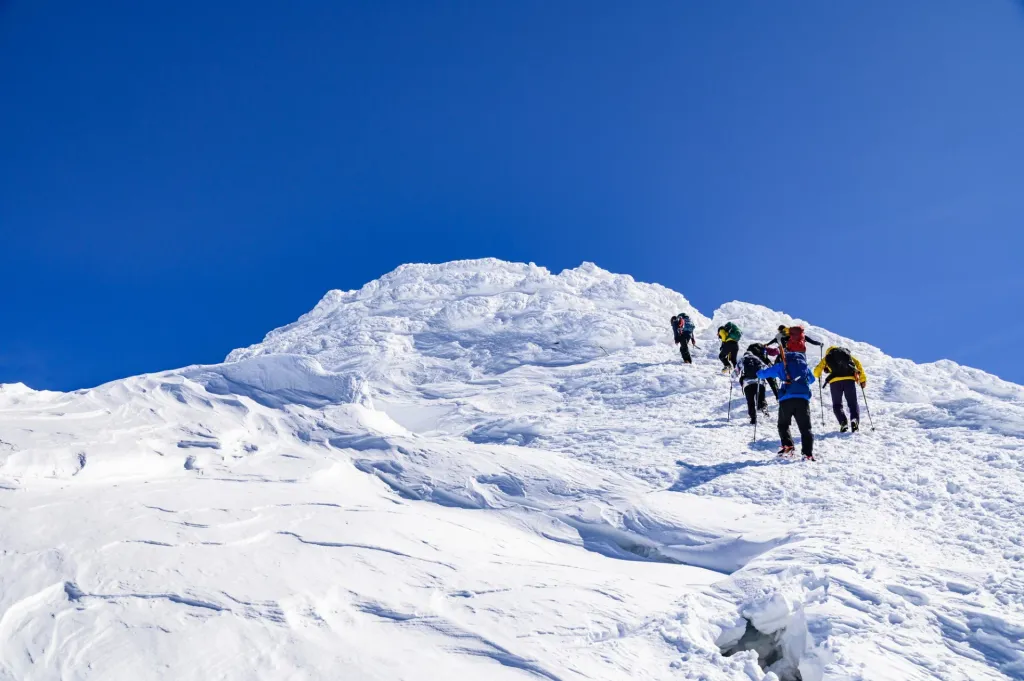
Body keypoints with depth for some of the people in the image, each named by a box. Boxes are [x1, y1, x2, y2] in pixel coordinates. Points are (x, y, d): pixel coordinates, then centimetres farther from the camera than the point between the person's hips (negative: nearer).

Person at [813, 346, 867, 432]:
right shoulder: (848, 354, 28)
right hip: (849, 379, 1)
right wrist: (863, 379, 10)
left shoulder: (826, 358, 24)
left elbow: (816, 372, 16)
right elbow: (858, 364, 12)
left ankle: (843, 422, -12)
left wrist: (818, 375, 39)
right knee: (853, 403, 9)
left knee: (837, 405, 12)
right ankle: (855, 419, -19)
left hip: (835, 381, -1)